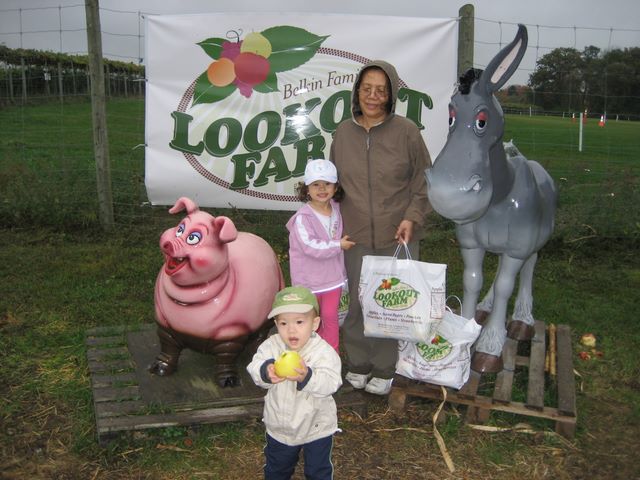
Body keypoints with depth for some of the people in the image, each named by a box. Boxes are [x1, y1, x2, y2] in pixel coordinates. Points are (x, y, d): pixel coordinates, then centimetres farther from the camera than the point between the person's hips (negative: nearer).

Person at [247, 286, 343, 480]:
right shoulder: (271, 346, -17)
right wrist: (266, 372, -52)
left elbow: (330, 383, -37)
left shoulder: (324, 352, -25)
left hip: (316, 428, -2)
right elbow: (254, 367, -29)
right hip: (279, 426, 3)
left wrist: (306, 377, -55)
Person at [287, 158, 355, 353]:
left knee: (331, 317, 13)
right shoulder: (302, 218, -20)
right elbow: (310, 247, -27)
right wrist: (338, 245, -20)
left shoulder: (337, 210, 0)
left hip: (333, 275, 4)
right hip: (309, 278, -4)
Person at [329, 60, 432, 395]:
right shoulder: (343, 132, 4)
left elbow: (423, 183, -1)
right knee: (358, 301, 12)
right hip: (356, 236, 3)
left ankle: (385, 368, 25)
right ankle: (358, 363, 31)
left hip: (397, 236, -2)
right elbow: (333, 182, 15)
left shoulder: (406, 131, -6)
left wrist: (412, 218, -12)